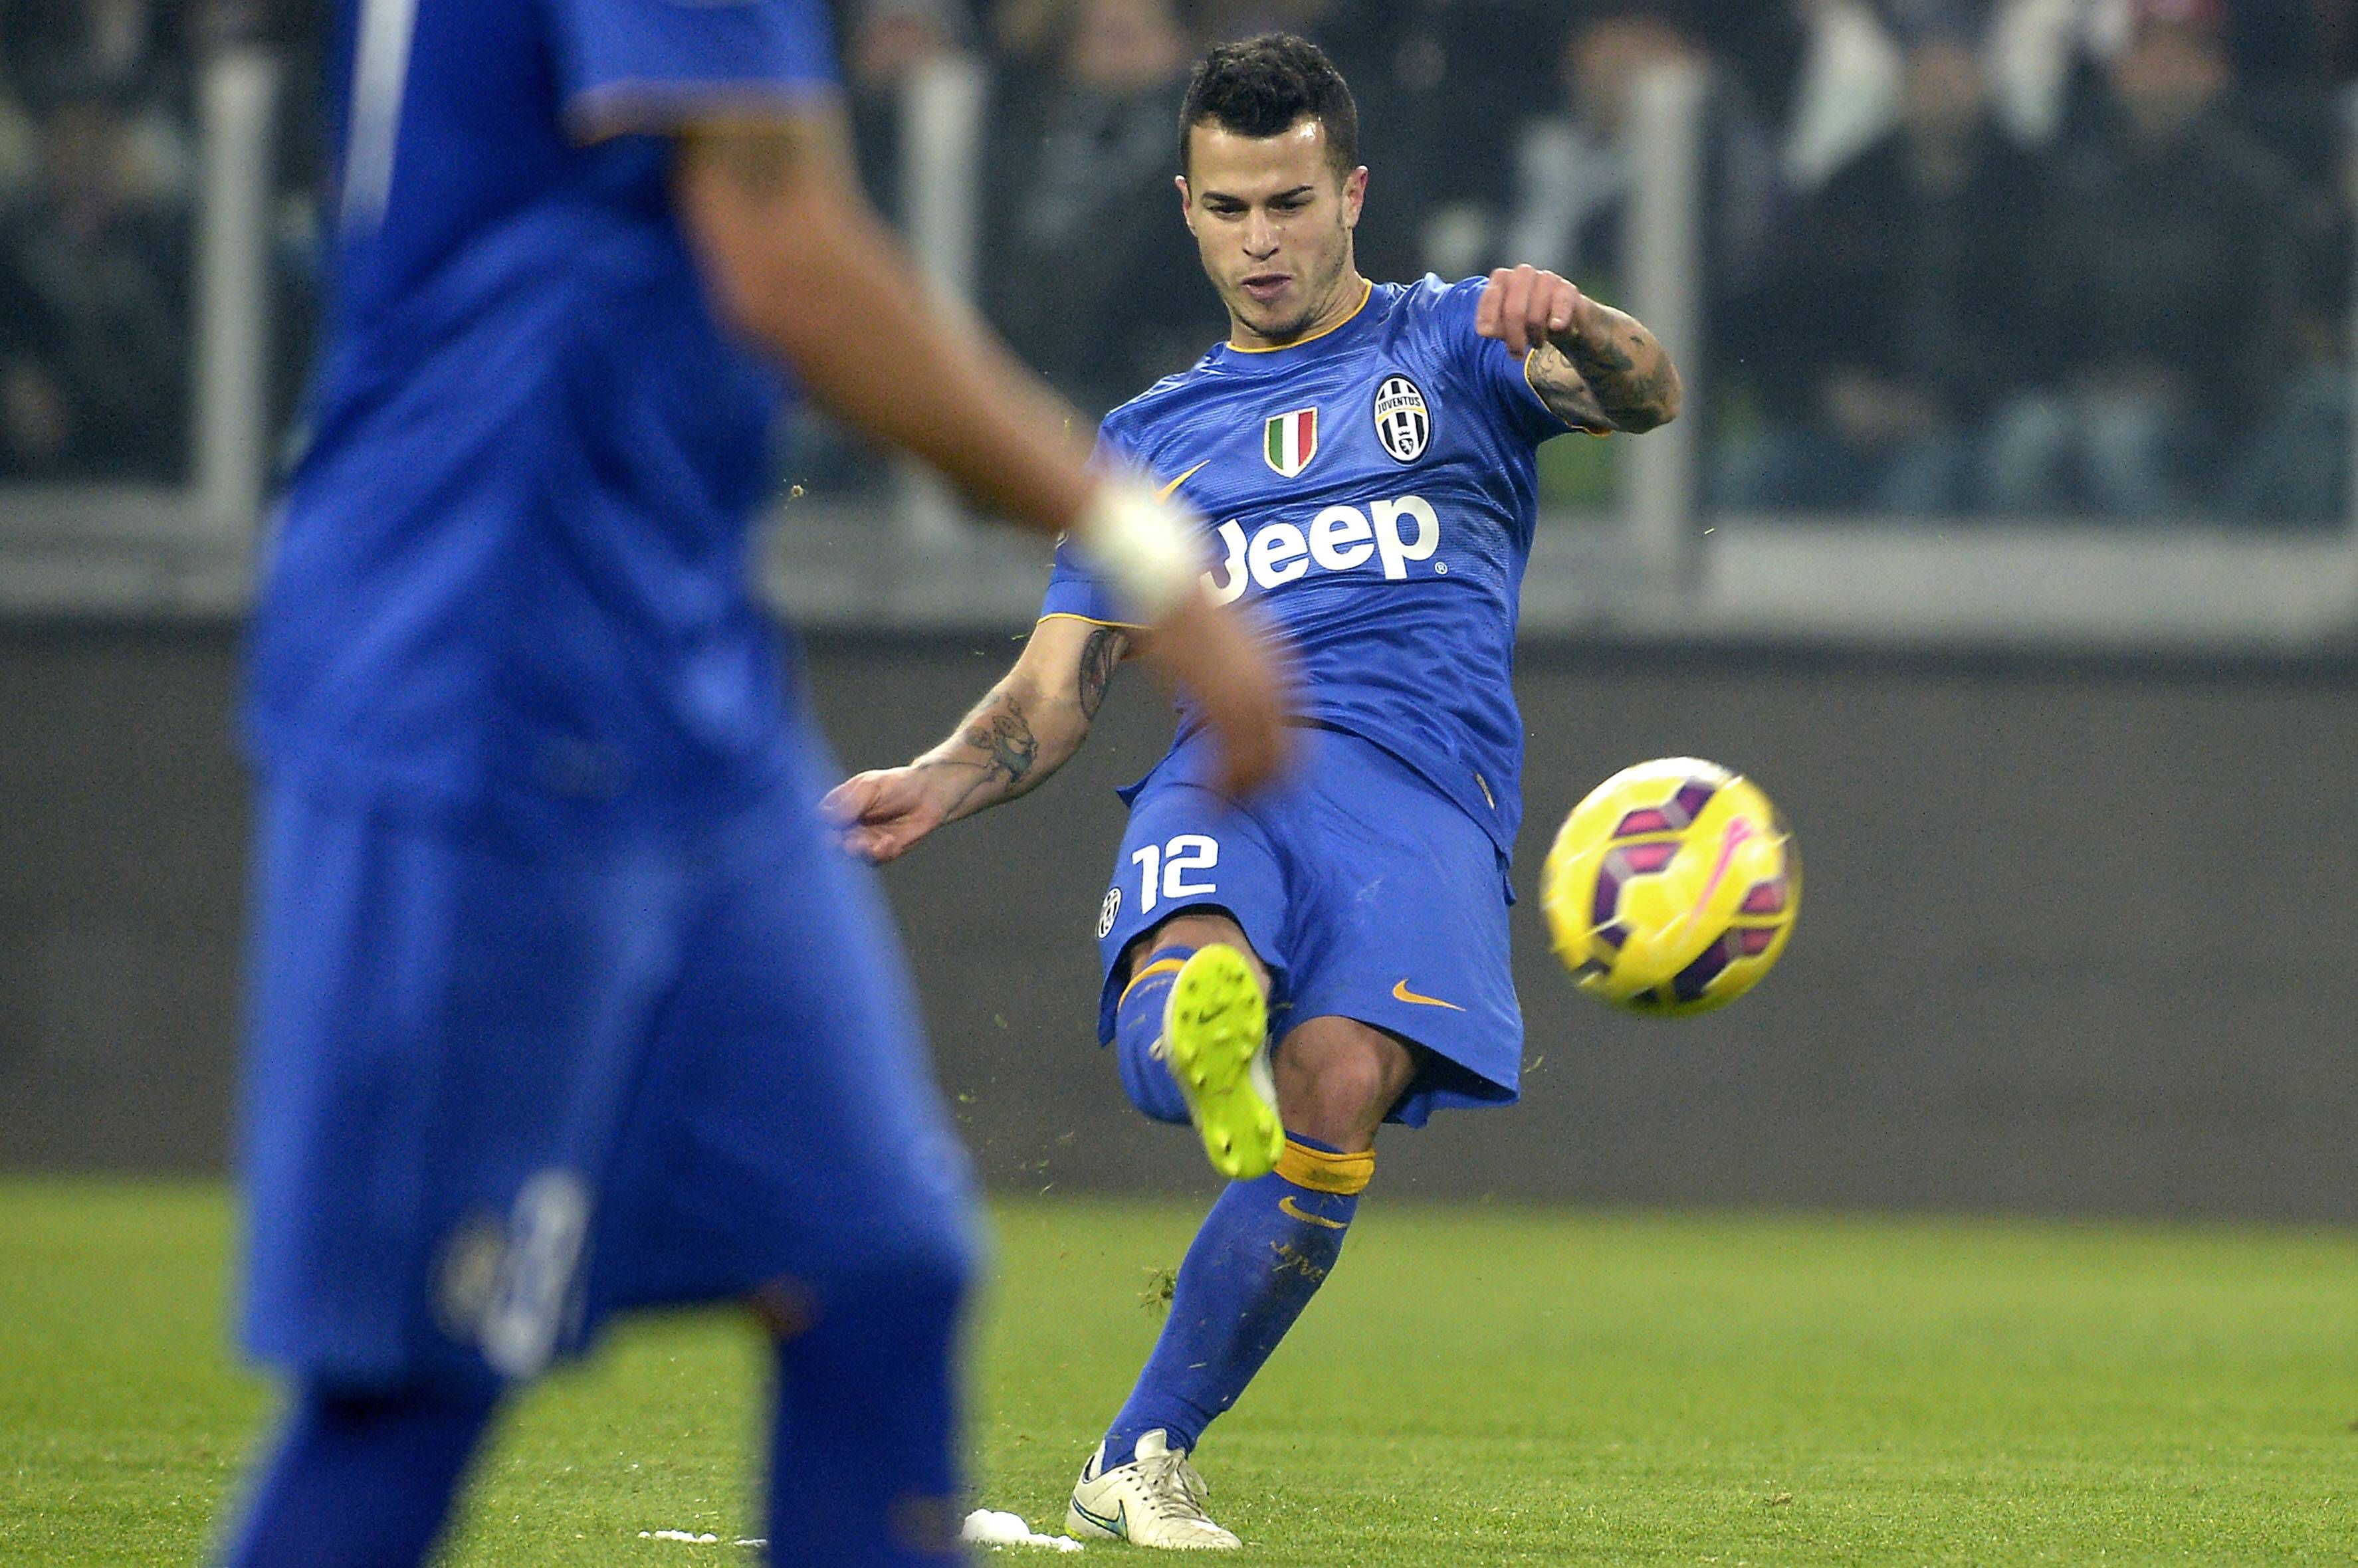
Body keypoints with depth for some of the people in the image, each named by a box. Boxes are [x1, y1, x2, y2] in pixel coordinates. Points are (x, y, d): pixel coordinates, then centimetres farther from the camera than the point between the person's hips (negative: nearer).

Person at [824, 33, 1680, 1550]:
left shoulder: (1451, 343, 19)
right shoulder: (1151, 440, 27)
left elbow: (1645, 397, -1)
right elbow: (1053, 694, 23)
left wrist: (1575, 326, -26)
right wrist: (940, 783, 0)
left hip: (1426, 784, -4)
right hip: (1226, 769, 4)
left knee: (1338, 1090, -27)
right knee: (1181, 1019, -34)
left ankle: (1143, 1457, -19)